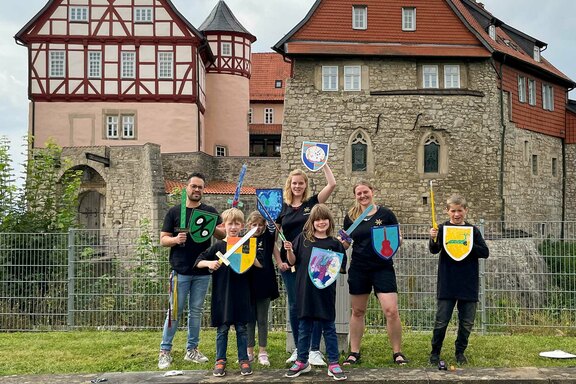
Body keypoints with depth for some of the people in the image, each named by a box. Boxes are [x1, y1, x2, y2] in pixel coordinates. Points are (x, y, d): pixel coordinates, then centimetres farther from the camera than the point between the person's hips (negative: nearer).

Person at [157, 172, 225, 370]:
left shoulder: (210, 211, 7)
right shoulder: (174, 211, 3)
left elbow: (223, 234, 1)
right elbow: (163, 239, 2)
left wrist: (211, 228, -20)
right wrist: (176, 239, -19)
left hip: (203, 272, 2)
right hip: (180, 271, -2)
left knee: (196, 311, 9)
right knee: (175, 311, 0)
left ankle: (192, 349, 18)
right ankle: (165, 351, 8)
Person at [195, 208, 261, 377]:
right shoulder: (218, 246, 0)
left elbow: (260, 265, 2)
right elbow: (198, 262, 2)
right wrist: (209, 263, -17)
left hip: (241, 294, 1)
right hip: (222, 294, -1)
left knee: (242, 328, 7)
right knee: (222, 329, 6)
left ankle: (244, 360, 17)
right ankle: (220, 361, 16)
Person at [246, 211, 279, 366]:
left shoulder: (268, 239, 3)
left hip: (264, 284, -1)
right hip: (248, 284, 1)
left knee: (262, 320, 7)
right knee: (249, 319, 9)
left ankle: (262, 352, 13)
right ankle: (249, 351, 18)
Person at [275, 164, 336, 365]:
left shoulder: (312, 203, 4)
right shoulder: (282, 208, 7)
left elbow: (332, 184, -7)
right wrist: (278, 261, -2)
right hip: (289, 264, 2)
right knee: (294, 306, 7)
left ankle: (314, 350, 3)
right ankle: (298, 349, 18)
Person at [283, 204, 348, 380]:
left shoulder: (335, 243, 1)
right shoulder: (303, 238, 3)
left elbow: (341, 268, 5)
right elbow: (293, 262, 5)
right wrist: (289, 251, -13)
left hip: (326, 291, -1)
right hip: (305, 290, 1)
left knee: (328, 328, 7)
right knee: (304, 327, 11)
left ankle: (333, 364, 14)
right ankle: (302, 362, 23)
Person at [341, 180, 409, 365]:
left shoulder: (386, 214, 0)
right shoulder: (350, 217, 6)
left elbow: (399, 238, 5)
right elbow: (345, 242, 13)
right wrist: (340, 241, -9)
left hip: (383, 268, -2)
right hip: (358, 269, 3)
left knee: (391, 311, -10)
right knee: (357, 311, 11)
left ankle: (397, 353, 5)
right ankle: (354, 353, 21)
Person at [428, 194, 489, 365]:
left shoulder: (473, 230, 4)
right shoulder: (443, 228, -1)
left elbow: (485, 253, 1)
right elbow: (434, 250, -14)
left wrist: (470, 245, -17)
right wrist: (433, 239, -35)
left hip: (468, 285, 2)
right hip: (447, 284, -2)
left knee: (467, 322, 9)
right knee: (441, 321, 0)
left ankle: (460, 352, 25)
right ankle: (435, 353, 15)